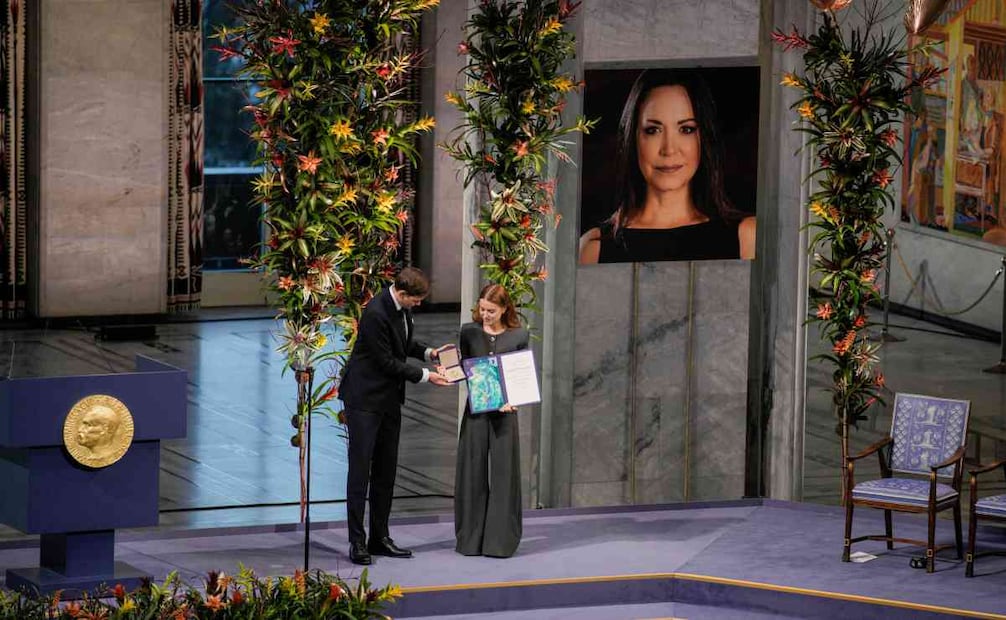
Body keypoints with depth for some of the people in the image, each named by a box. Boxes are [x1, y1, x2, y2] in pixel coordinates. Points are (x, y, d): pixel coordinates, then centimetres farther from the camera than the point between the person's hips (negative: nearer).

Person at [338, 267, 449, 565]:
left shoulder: (402, 307, 2)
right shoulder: (375, 314, -25)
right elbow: (387, 362, -20)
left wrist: (428, 352, 2)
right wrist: (425, 375, -15)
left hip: (389, 399, 9)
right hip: (365, 398, -9)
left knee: (386, 470, 11)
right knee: (360, 469, -6)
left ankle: (380, 537, 17)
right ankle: (357, 542, -4)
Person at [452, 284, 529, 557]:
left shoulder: (518, 336, 0)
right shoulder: (469, 332, 3)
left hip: (504, 411, -1)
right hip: (475, 409, 1)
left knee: (503, 472, 0)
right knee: (472, 471, 3)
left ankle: (500, 540, 6)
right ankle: (471, 538, 11)